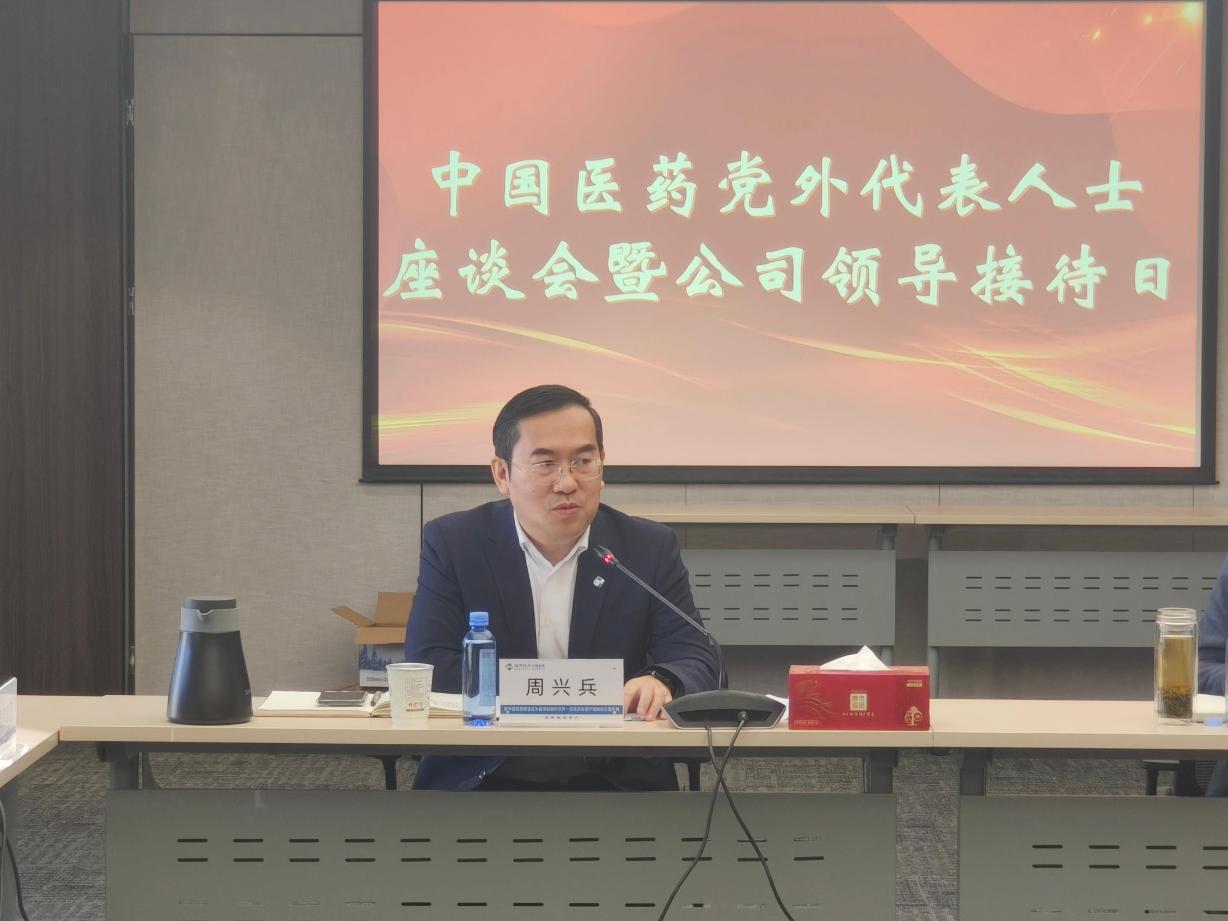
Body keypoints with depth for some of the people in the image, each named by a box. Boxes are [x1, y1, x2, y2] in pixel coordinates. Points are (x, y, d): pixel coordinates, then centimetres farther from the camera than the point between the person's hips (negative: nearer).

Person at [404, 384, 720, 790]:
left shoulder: (651, 548, 7)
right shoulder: (451, 543, 4)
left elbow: (697, 663, 2)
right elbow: (428, 669, -3)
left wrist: (662, 683, -23)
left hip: (617, 783, 1)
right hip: (484, 779, -1)